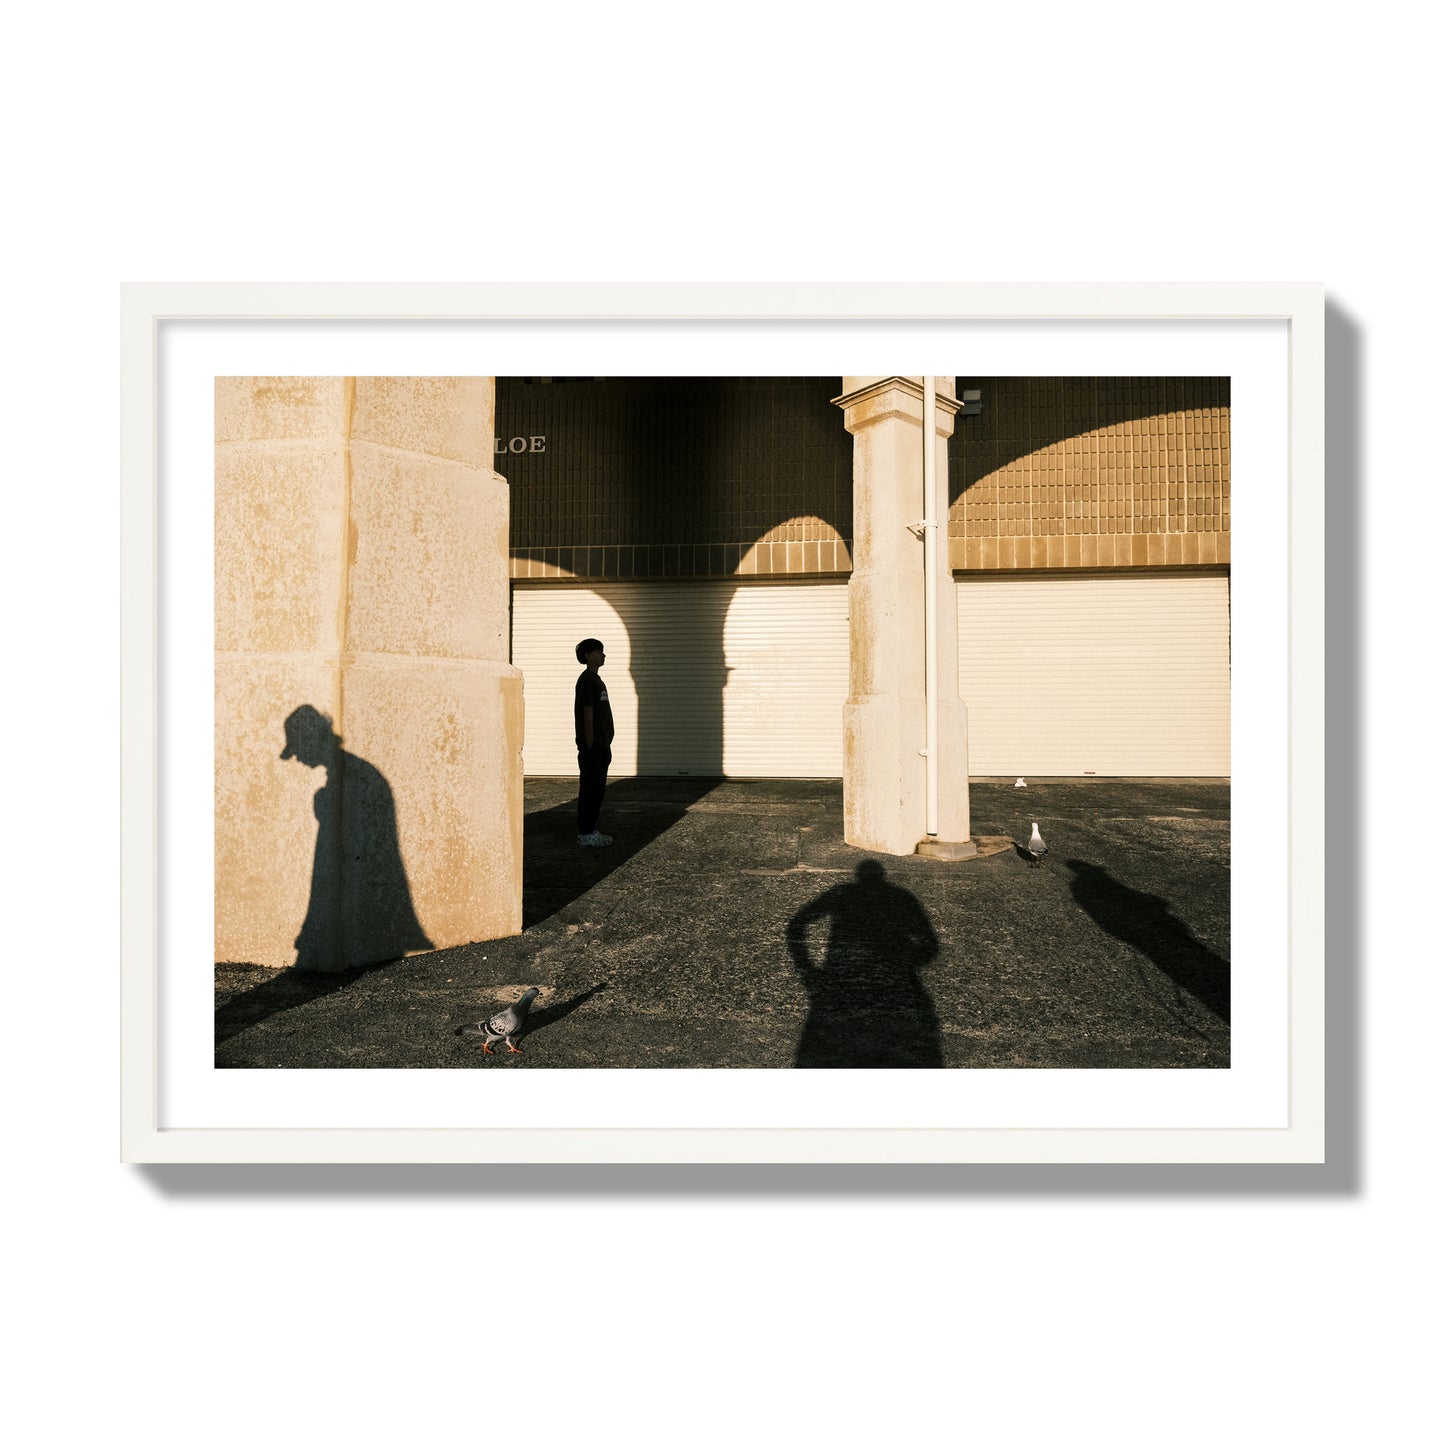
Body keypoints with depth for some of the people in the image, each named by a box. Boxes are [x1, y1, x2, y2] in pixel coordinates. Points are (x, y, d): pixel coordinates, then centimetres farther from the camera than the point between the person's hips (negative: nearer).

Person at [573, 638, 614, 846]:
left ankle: (591, 829, 20)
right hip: (592, 745, -10)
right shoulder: (586, 680, -12)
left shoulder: (596, 680, 17)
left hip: (601, 745, 10)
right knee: (589, 788, -4)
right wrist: (591, 746, -19)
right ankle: (585, 833, 2)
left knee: (598, 788, 12)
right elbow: (588, 714, -17)